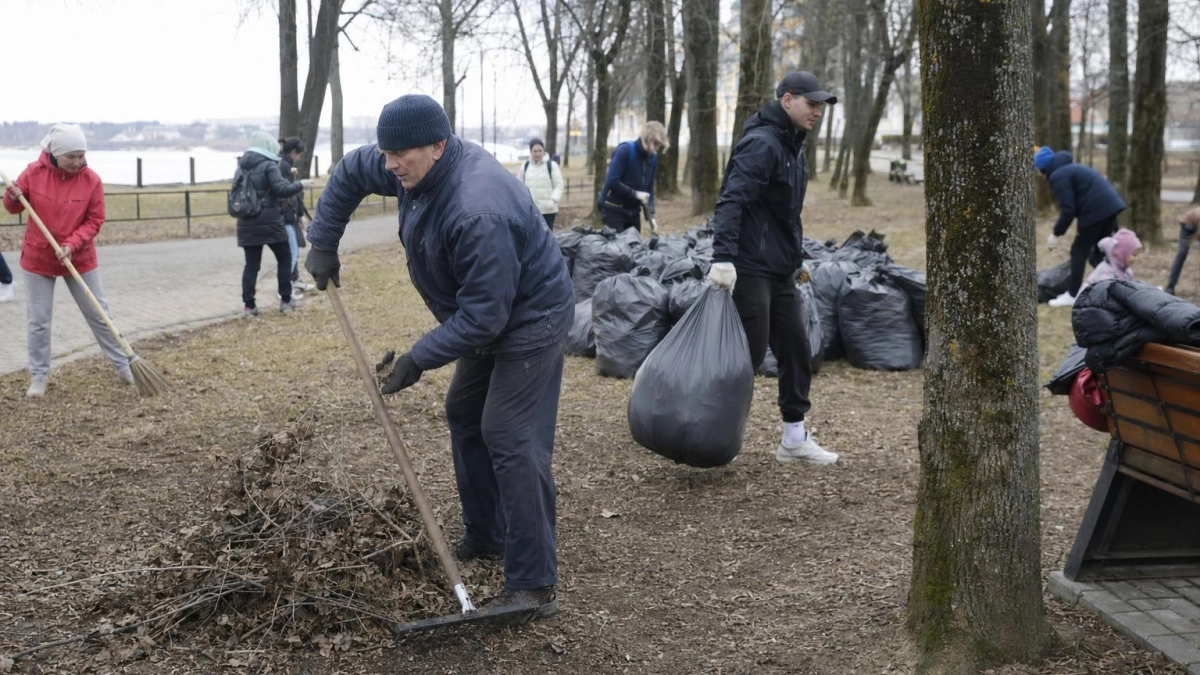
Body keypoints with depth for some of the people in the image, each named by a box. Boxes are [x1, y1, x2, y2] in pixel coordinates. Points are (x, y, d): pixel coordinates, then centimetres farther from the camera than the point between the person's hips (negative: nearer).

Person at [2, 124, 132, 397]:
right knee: (37, 320, 5)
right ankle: (39, 376, 18)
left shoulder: (91, 180, -13)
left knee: (99, 314, 9)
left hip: (79, 259, 0)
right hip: (38, 258, 0)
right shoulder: (33, 173, -10)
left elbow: (95, 220, -9)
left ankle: (123, 365, 21)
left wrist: (72, 244, -22)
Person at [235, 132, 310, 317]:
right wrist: (300, 185, -3)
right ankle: (286, 300, 11)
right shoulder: (268, 166, -8)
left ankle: (248, 305, 1)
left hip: (247, 224, 5)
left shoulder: (241, 168, 12)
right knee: (284, 258, 10)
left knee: (251, 264, 6)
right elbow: (281, 189, -16)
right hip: (269, 222, -5)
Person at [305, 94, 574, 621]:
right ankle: (486, 536, 33)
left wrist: (419, 358, -26)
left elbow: (483, 315, -33)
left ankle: (534, 585, -11)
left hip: (531, 320, -10)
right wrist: (323, 243, 7)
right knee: (464, 415, 19)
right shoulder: (418, 170, -7)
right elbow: (350, 171, 12)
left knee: (509, 438, -14)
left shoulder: (477, 212, -37)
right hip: (490, 315, 10)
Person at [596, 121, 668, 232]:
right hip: (613, 210, -7)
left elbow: (649, 189, 9)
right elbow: (612, 181, -23)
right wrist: (635, 194, -23)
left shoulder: (653, 158, 5)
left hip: (633, 211, 7)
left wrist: (650, 215, -1)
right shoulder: (625, 150, -16)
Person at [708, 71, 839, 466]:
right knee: (750, 353, -5)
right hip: (750, 269, -10)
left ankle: (794, 437, 20)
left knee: (796, 349, 10)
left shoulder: (792, 146, 16)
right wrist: (722, 257, -36)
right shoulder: (762, 144, -15)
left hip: (780, 270, 10)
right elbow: (731, 201, -27)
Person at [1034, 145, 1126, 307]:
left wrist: (1056, 233, -3)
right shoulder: (1071, 168, 23)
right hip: (1110, 205, 9)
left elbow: (1068, 210, -14)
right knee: (1099, 252, 18)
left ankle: (1073, 295, 7)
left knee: (1079, 252, 2)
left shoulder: (1058, 176, -7)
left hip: (1095, 211, -9)